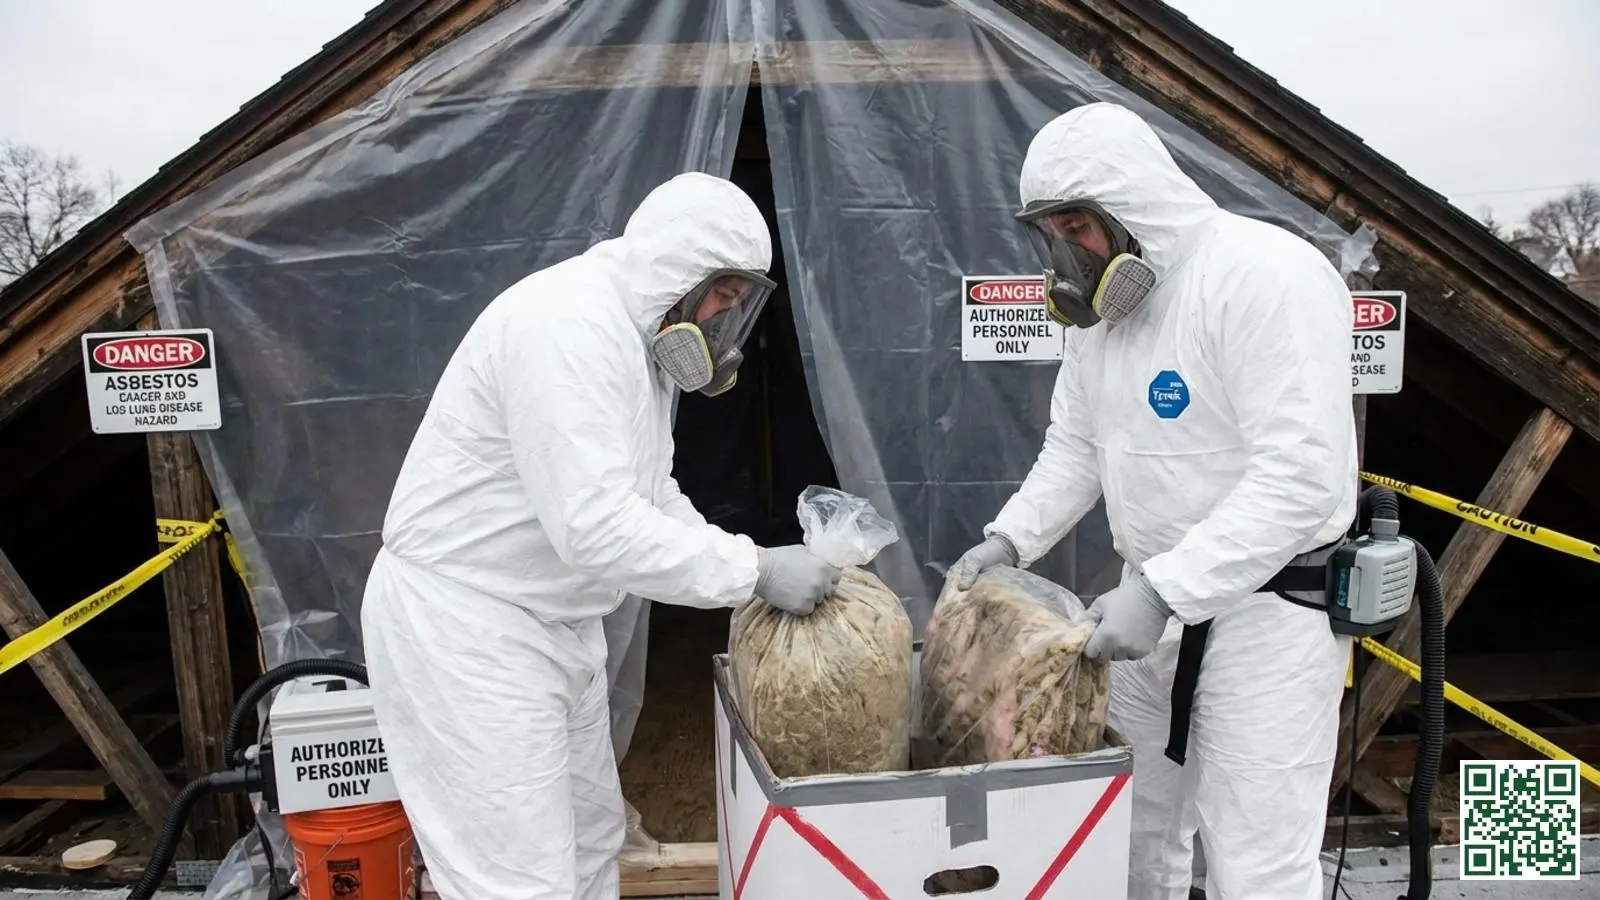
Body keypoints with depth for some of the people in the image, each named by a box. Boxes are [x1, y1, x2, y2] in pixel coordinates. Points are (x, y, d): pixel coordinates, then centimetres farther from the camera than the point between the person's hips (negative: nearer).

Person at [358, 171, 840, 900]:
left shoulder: (640, 334, 9)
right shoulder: (568, 325, -24)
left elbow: (650, 497, 13)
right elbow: (596, 526, -32)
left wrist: (754, 569, 0)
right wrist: (753, 569, -24)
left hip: (550, 621, 10)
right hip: (462, 625, -10)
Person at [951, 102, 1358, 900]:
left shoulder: (1269, 276, -20)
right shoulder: (1101, 300, 5)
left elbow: (1301, 479, -27)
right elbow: (1075, 448, 11)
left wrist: (1160, 591, -30)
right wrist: (1008, 539, -4)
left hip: (1271, 604, -7)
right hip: (1157, 597, 8)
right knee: (1132, 832, 18)